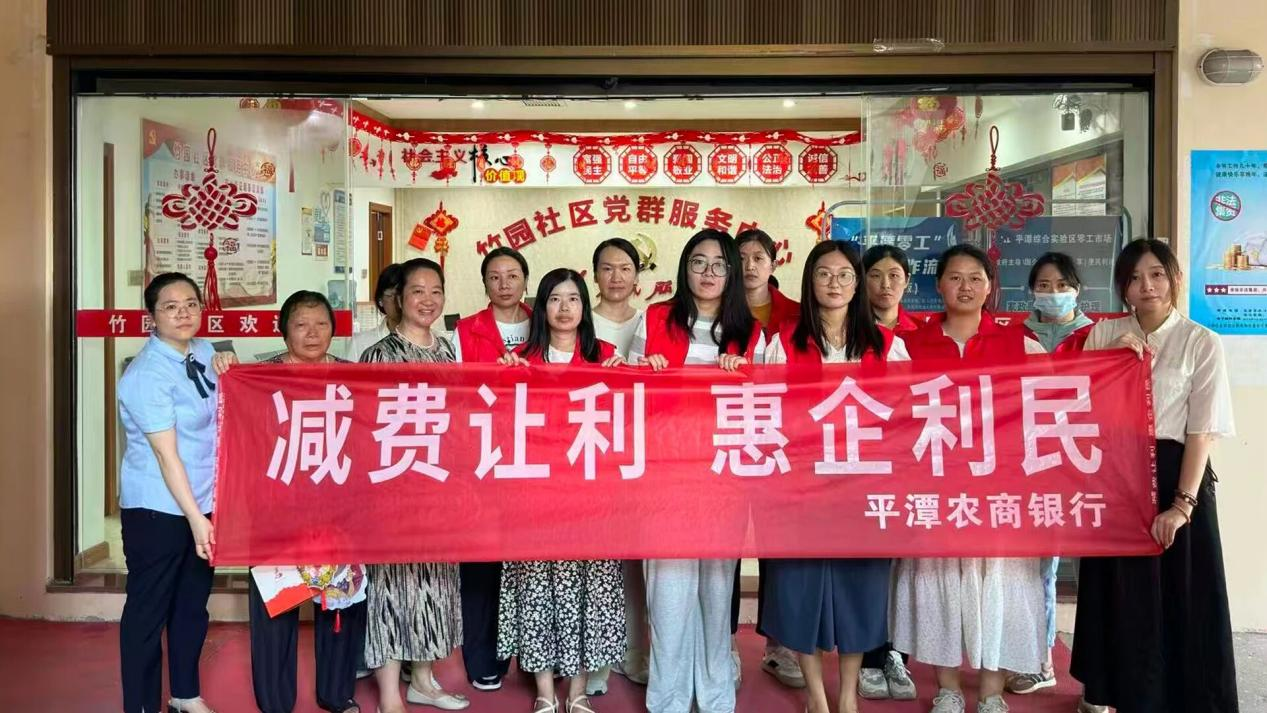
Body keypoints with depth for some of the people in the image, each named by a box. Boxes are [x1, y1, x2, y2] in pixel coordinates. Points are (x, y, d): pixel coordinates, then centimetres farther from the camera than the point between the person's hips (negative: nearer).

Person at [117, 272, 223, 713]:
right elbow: (167, 453, -21)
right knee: (149, 609, 6)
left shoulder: (205, 353, 4)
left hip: (202, 501, 7)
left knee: (194, 602, 18)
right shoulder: (147, 374, -18)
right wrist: (196, 519, -22)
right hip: (158, 509, -7)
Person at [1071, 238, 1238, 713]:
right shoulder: (1105, 334, 6)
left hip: (1174, 473, -3)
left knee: (1178, 595, 4)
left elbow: (1201, 430, -8)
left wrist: (1183, 503, -15)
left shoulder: (1201, 343, -4)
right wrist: (1110, 360, -9)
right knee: (1118, 592, 11)